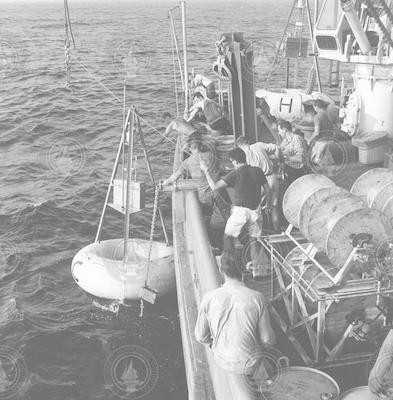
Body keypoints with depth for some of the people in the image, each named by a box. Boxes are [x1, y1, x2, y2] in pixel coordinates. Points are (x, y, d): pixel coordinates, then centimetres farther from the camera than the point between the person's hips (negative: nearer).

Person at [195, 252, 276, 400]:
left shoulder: (209, 298, -20)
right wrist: (272, 340, 12)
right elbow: (267, 338, -13)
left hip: (222, 359, 0)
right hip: (248, 362, 0)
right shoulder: (256, 298, -24)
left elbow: (201, 336, -7)